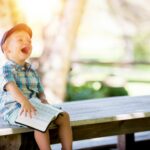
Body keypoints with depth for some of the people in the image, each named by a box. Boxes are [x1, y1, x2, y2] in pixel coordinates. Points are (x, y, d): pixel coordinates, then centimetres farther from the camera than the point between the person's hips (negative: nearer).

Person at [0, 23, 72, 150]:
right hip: (14, 109, -8)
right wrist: (24, 102, -45)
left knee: (64, 116, -6)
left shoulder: (32, 71, 19)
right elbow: (11, 87, -26)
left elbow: (40, 91, 20)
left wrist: (43, 99, -6)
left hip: (33, 107, 8)